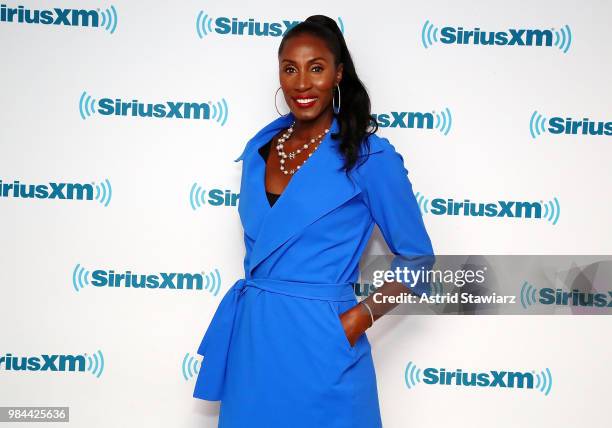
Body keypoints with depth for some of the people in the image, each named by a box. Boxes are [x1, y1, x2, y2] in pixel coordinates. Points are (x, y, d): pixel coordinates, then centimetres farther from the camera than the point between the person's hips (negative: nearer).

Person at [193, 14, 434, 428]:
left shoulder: (370, 156, -10)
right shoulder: (260, 148, 6)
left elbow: (417, 258, -5)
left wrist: (360, 318, -14)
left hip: (320, 345, -5)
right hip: (252, 339, 5)